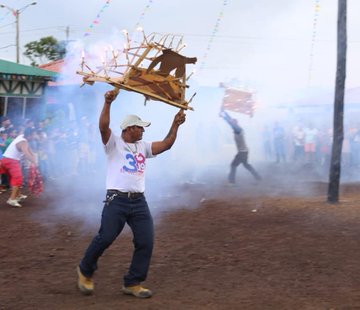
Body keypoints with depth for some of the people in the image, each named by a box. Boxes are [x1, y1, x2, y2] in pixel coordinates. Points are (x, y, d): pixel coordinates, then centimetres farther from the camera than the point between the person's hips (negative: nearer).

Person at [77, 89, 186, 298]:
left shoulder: (143, 147, 18)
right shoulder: (114, 144, 1)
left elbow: (166, 145, 13)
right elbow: (103, 126, -16)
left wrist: (175, 125, 5)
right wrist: (108, 103, -27)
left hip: (139, 202, 6)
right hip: (117, 200, -6)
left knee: (146, 242, -1)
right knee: (105, 238, -8)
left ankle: (133, 283, 9)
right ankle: (85, 271, 18)